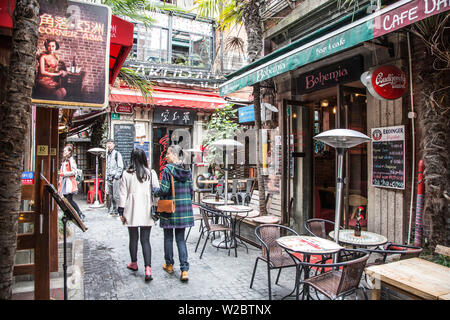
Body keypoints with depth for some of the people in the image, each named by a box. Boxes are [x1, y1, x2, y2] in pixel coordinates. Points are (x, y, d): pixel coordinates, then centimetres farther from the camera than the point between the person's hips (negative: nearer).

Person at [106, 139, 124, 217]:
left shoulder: (117, 154, -4)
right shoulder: (107, 154, 17)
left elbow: (120, 166, -7)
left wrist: (117, 176, -13)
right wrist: (107, 176, 15)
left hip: (115, 178, -7)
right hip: (109, 178, 7)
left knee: (116, 196, -9)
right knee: (110, 196, 11)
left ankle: (117, 211, -3)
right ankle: (111, 210, 20)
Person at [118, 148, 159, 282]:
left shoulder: (127, 174, -4)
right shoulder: (151, 173, -3)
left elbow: (122, 194, -1)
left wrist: (121, 212, 6)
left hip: (132, 211, 0)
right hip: (146, 212, 0)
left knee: (133, 238, 17)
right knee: (145, 240, 5)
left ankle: (134, 263, 35)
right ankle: (148, 269, -4)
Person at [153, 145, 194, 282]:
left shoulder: (168, 169, -12)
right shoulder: (187, 170, 4)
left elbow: (164, 190, -16)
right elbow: (191, 191, 7)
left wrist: (154, 192, 4)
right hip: (184, 208, 4)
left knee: (168, 237, 13)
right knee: (181, 239, 9)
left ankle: (169, 265, 28)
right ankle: (184, 270, 2)